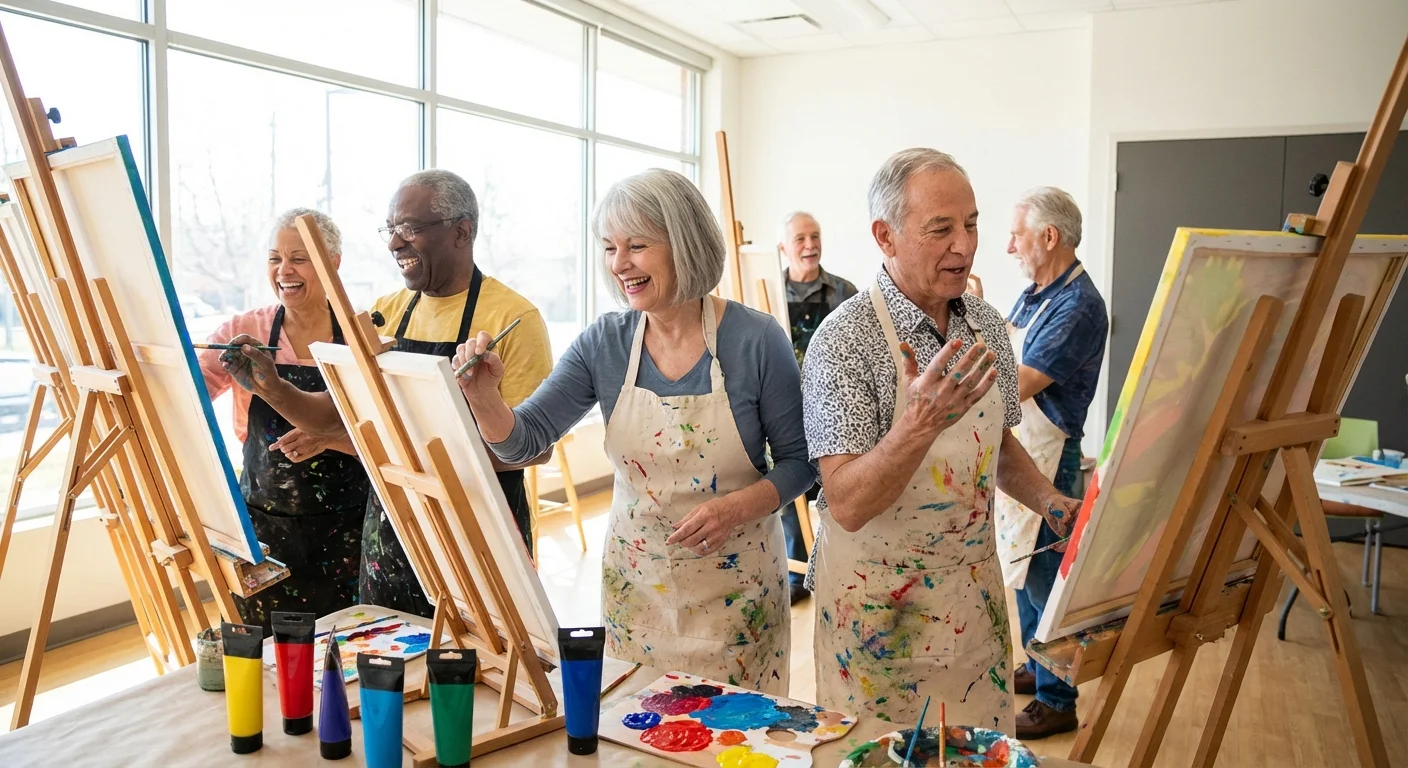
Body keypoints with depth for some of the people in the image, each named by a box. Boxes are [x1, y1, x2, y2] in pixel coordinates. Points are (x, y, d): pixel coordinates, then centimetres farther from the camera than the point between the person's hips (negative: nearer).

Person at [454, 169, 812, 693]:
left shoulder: (755, 339, -12)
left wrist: (737, 507, -21)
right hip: (634, 583, 3)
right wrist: (483, 397, -23)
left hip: (734, 586, -2)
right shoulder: (604, 343, -4)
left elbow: (798, 460, -5)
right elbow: (523, 441, -3)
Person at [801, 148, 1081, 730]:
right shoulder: (845, 340, -20)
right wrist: (920, 425, -40)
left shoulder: (986, 325, 1)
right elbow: (846, 505, -26)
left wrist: (1049, 502, -4)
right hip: (878, 599, -5)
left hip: (974, 585, 6)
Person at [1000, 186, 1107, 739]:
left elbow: (1016, 384, -25)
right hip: (1012, 448, 9)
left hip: (1045, 455, -9)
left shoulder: (1077, 306, -20)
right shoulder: (1033, 293, 10)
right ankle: (1036, 668, 37)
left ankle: (1057, 702, 15)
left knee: (1044, 576, 1)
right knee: (1022, 565, 20)